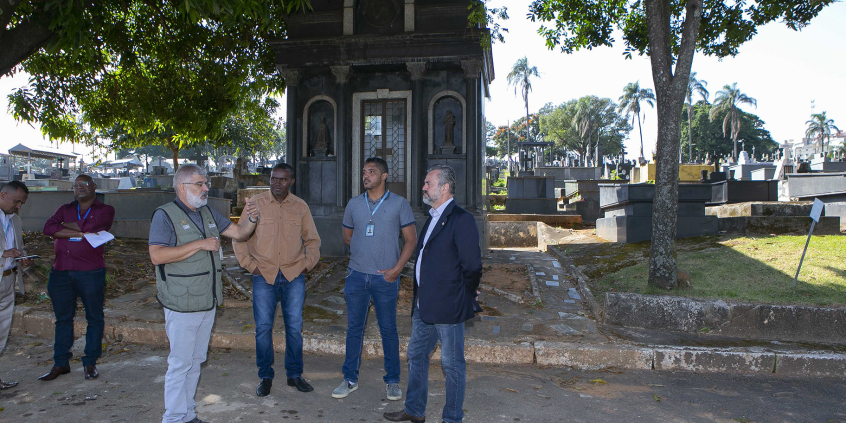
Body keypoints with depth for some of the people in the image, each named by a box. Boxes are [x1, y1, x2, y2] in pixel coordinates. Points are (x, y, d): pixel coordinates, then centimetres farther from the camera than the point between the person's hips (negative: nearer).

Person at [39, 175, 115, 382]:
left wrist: (64, 225, 0)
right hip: (61, 272, 4)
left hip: (90, 273, -4)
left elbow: (88, 226, -15)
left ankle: (90, 363, 13)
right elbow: (48, 228, -3)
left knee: (94, 318, 2)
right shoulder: (65, 209, 15)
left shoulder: (105, 210, 4)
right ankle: (61, 363, 21)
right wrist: (79, 233, -12)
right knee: (63, 318, 11)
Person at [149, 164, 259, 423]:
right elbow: (157, 256, -22)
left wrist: (250, 220, -9)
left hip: (208, 303, 7)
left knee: (196, 360, 16)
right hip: (182, 305, -7)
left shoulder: (209, 214, 12)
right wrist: (200, 244, -23)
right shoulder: (165, 215, -10)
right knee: (180, 362, -1)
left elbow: (239, 233, 13)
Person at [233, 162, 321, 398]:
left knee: (295, 327, 6)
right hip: (264, 275, -1)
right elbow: (239, 238, 5)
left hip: (294, 276, 1)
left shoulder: (301, 207, 6)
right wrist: (250, 264, -1)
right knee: (263, 327, 3)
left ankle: (294, 374, 21)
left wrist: (307, 264, 5)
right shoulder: (255, 204, 1)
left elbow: (312, 240, 16)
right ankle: (265, 376, 19)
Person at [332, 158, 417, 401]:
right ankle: (350, 379, 23)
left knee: (388, 329, 6)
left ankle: (392, 380, 20)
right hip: (357, 275, 3)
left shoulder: (399, 204, -2)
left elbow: (411, 239, -2)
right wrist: (364, 253, 7)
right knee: (354, 328, 10)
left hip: (385, 278, -3)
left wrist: (396, 269, -10)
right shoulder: (354, 204, 8)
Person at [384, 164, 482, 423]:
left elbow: (472, 266, -15)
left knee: (452, 363, 6)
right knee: (416, 354, 19)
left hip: (447, 307, -9)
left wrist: (464, 300, -4)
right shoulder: (433, 218, 14)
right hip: (424, 305, 10)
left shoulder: (461, 219, -15)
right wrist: (418, 297, 17)